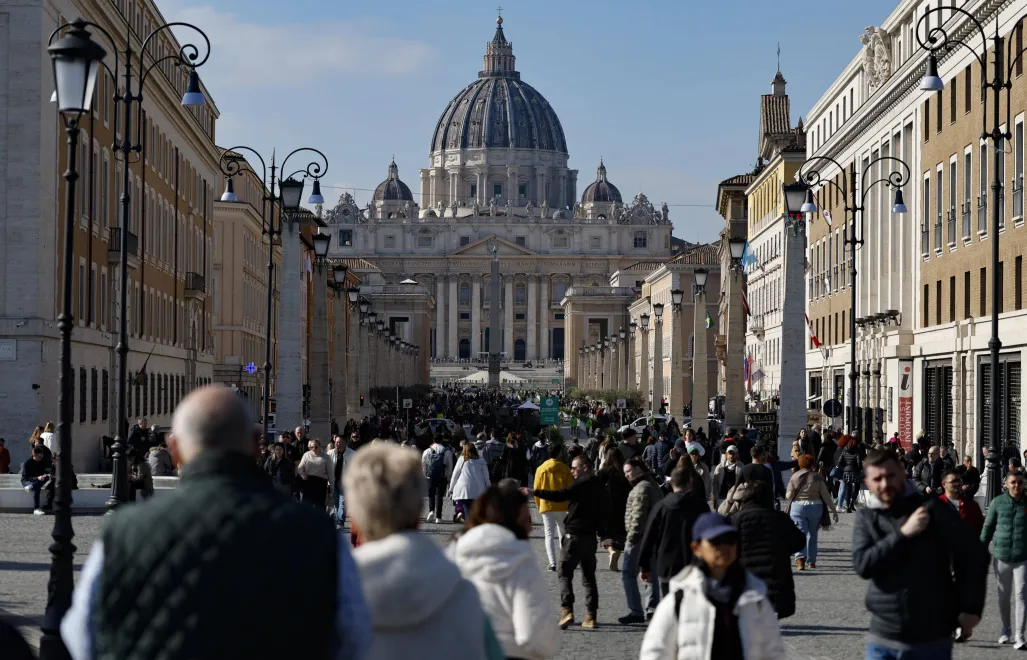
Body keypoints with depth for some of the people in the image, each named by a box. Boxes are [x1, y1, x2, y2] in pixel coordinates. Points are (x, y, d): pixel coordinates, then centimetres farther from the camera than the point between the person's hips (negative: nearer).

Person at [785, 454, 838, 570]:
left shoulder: (794, 477, -2)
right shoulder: (817, 477, -4)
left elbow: (789, 495, -3)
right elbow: (826, 495, -5)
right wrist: (834, 510, 1)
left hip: (797, 507, 0)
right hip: (815, 507, 1)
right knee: (812, 534, 15)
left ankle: (800, 558, -25)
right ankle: (811, 561, 22)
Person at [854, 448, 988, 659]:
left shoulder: (931, 510, -5)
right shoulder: (865, 517, 5)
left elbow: (974, 552, -4)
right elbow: (862, 565, -10)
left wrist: (970, 608, -7)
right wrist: (903, 533, -17)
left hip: (932, 641, -3)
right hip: (881, 641, 3)